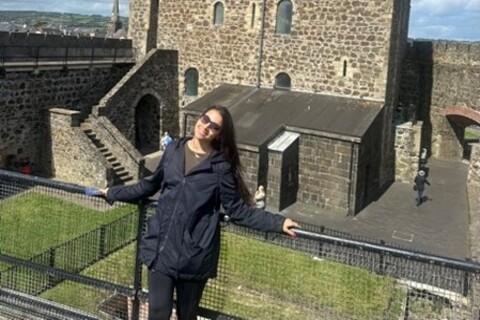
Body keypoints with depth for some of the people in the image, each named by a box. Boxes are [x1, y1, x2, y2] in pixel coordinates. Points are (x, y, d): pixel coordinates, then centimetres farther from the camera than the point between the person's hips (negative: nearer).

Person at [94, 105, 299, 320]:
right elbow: (151, 185, 19)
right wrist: (113, 192, 26)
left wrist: (277, 223, -10)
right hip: (161, 247, 2)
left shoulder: (220, 167, -3)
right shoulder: (173, 151, 5)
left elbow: (238, 210, -1)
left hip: (195, 253, -2)